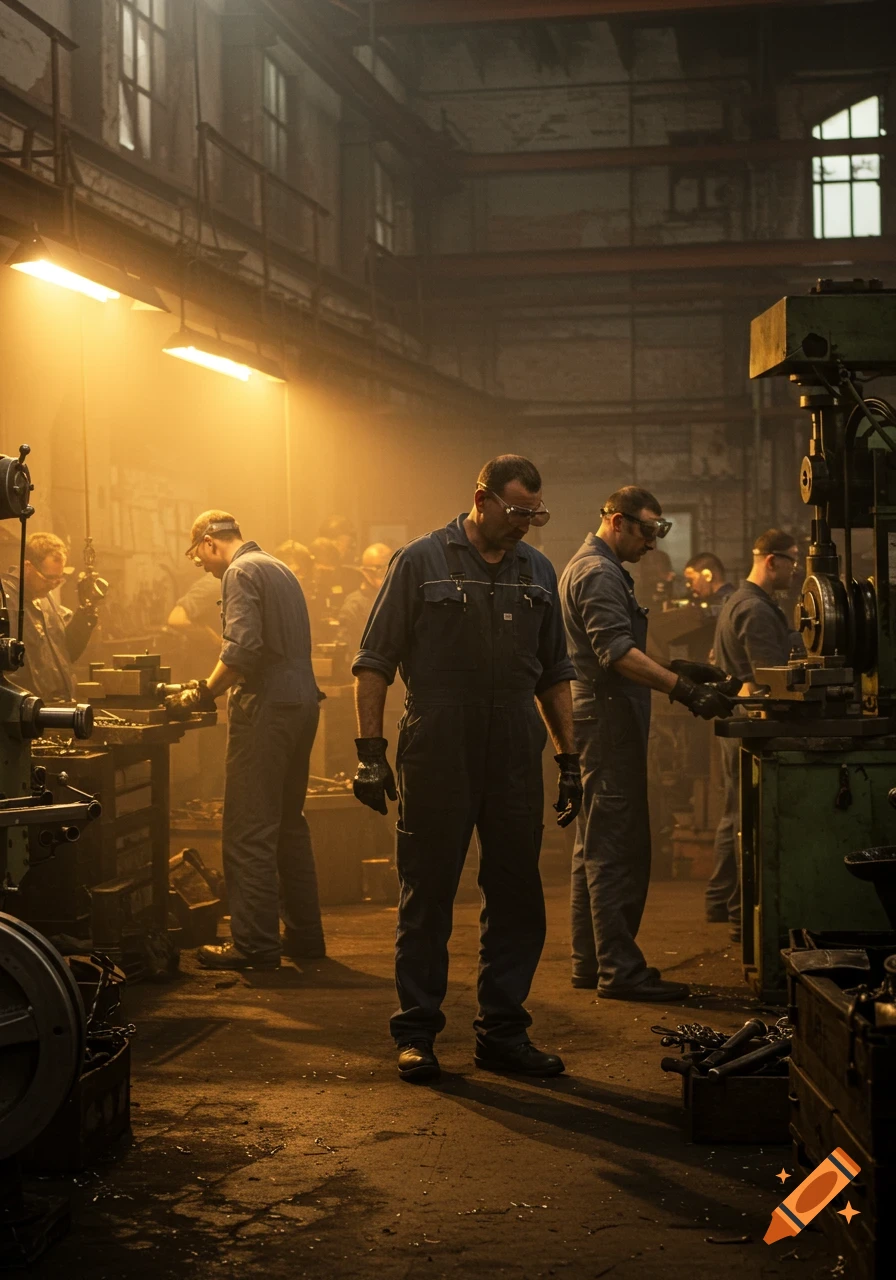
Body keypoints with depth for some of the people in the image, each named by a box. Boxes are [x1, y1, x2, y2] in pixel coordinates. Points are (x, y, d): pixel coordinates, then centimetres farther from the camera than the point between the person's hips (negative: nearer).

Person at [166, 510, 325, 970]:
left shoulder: (240, 572, -8)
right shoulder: (279, 569, 20)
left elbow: (243, 647, -21)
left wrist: (205, 692, -11)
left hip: (266, 708, -10)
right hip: (302, 703, 10)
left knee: (249, 831, -5)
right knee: (289, 824, 16)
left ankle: (254, 943, -4)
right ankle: (304, 934, 20)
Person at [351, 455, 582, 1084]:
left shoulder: (538, 572, 12)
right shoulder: (421, 561, -1)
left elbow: (554, 673, 18)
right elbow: (375, 662, -2)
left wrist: (569, 758, 13)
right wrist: (371, 750, -8)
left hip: (515, 760, 4)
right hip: (436, 758, -4)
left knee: (518, 901, 7)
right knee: (427, 899, 3)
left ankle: (504, 1032, 18)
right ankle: (417, 1033, 14)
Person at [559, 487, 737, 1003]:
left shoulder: (594, 567, 21)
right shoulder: (599, 573, -13)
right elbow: (617, 651, -26)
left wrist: (676, 669, 18)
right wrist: (684, 689, -33)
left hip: (601, 720, 11)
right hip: (609, 720, -11)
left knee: (596, 846, 13)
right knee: (618, 848, -11)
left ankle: (591, 962, 18)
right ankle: (620, 969, -10)